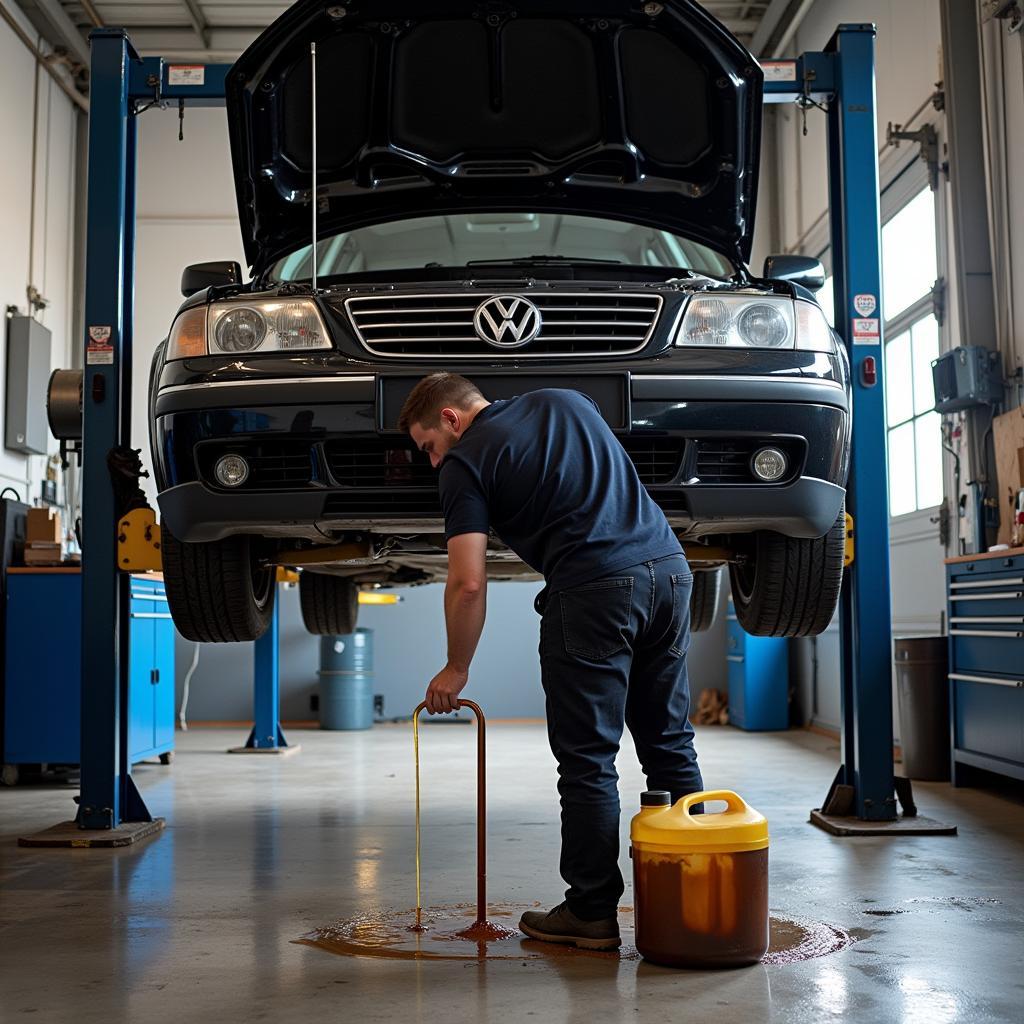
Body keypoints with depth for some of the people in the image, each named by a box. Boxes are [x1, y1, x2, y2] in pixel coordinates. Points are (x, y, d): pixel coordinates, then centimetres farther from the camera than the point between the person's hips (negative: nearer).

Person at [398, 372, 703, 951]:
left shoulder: (465, 462, 2)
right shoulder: (565, 400, 22)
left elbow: (469, 584, -3)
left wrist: (456, 669, 8)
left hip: (594, 589, -7)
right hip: (670, 566, 7)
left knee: (588, 761, 4)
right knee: (671, 746, 14)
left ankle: (592, 913, 11)